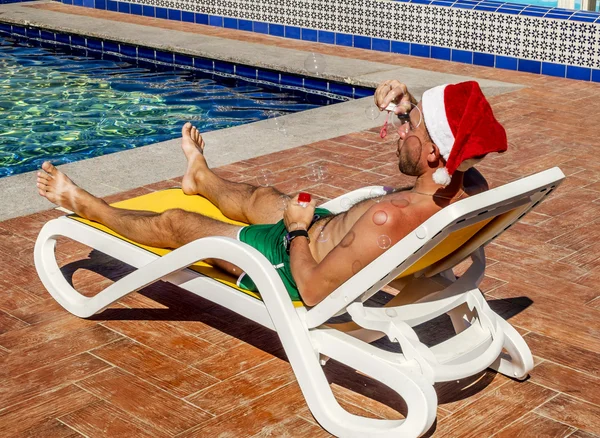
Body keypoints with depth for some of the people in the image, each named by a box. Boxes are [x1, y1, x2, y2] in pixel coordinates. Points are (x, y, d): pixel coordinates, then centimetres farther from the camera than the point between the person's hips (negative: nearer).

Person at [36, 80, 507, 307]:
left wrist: (297, 228, -15)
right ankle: (201, 177, 70)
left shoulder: (389, 221, -46)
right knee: (261, 196, 34)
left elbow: (314, 292, -32)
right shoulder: (475, 190, -24)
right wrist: (415, 109, -13)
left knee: (176, 223, 13)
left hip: (297, 265, -7)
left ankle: (84, 204, 42)